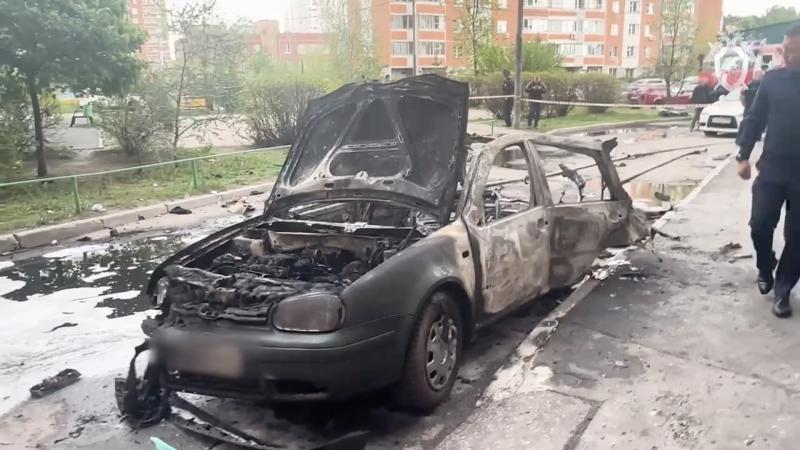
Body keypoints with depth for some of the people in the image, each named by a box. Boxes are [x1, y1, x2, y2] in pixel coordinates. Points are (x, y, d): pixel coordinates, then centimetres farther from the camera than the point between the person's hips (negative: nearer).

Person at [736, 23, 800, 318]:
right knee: (760, 226, 1)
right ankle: (765, 270, 28)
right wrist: (744, 156, 0)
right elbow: (754, 120, 6)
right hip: (771, 169, 1)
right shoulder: (773, 80, 1)